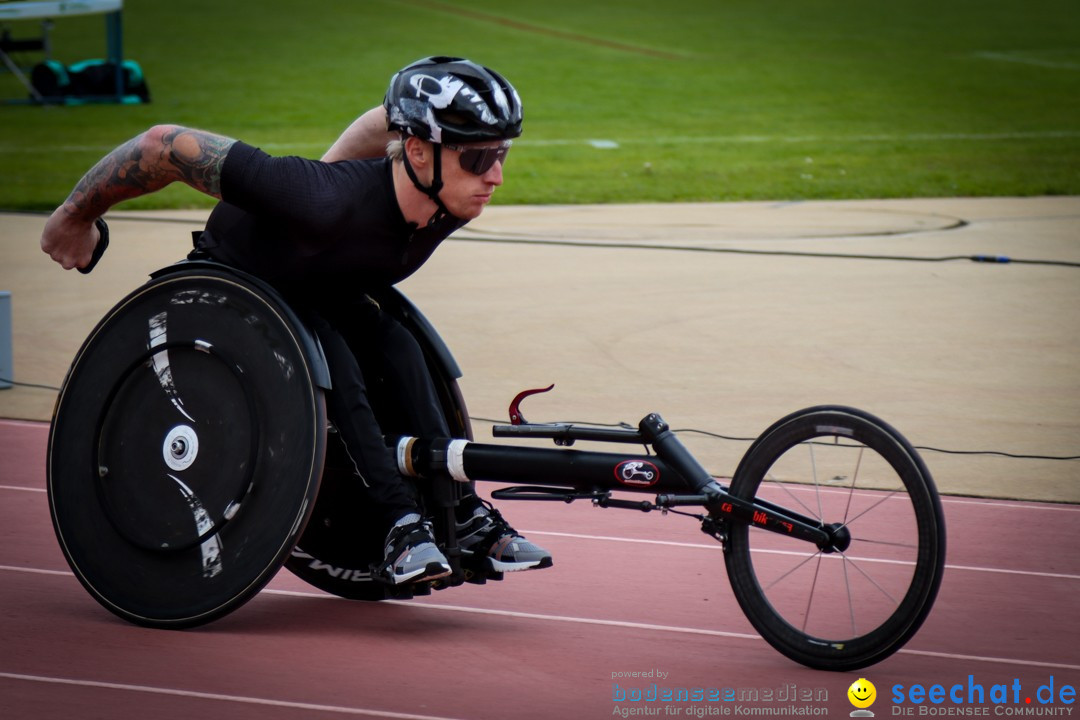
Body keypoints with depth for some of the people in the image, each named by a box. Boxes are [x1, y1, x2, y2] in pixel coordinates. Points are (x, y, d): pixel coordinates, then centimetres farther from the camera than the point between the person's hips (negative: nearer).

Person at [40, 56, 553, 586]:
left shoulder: (453, 204, -23)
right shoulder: (328, 203, -44)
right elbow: (165, 145, -38)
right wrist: (75, 219, -22)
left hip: (321, 292, 6)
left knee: (399, 348, -21)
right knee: (337, 364, -30)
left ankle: (466, 519, -17)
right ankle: (402, 527, -28)